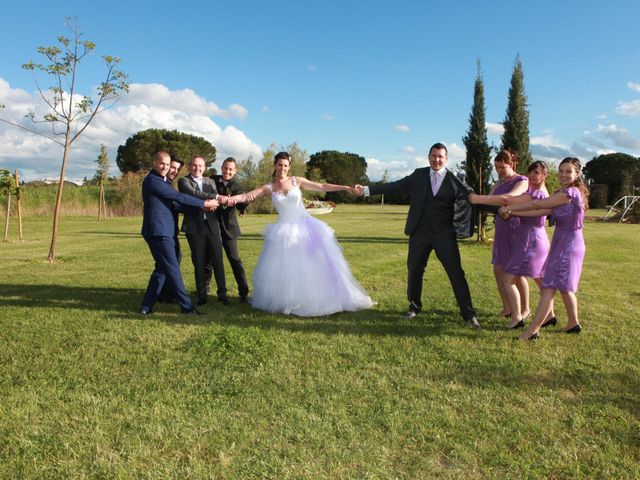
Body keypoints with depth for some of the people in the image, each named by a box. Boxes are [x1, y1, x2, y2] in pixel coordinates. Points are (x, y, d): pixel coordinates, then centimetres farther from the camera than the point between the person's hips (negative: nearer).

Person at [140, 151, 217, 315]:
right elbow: (178, 197, -15)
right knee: (172, 268, -6)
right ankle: (186, 305, 0)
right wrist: (204, 203, -10)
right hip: (158, 231, -10)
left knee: (162, 267, 13)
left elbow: (174, 202, 18)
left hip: (161, 231, 10)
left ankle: (147, 306, 17)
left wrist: (200, 206, 12)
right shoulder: (152, 180, -12)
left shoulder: (161, 181, 19)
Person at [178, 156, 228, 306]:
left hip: (212, 225, 3)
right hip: (195, 227, -3)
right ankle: (202, 295, 16)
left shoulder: (210, 181, 16)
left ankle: (222, 293, 11)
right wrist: (216, 196, -24)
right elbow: (192, 193, -19)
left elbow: (216, 201, 6)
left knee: (217, 261, 1)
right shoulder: (183, 181, 2)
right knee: (199, 263, 4)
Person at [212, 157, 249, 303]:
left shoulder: (236, 187, -6)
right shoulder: (212, 180, 2)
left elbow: (241, 206, -22)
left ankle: (244, 292, 1)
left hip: (228, 228, -2)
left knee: (234, 259, -5)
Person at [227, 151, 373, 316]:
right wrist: (232, 198, -25)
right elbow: (247, 195, -6)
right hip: (285, 230, 0)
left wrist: (345, 188, -7)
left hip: (304, 226, 0)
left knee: (313, 264, 1)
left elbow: (322, 187, 0)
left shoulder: (296, 181, 2)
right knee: (284, 267, 0)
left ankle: (317, 300, 14)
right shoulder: (269, 188, 3)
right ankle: (286, 302, 15)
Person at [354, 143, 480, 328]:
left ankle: (468, 314, 9)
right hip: (419, 233, 2)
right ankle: (414, 306, 33)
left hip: (444, 234, -2)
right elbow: (395, 186, 4)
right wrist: (366, 190, 0)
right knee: (414, 271, 12)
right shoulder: (419, 175, 5)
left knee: (456, 273, -2)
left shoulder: (454, 181, -2)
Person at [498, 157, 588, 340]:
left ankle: (533, 330, -7)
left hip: (567, 245, -10)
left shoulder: (569, 193, -18)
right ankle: (573, 323, 33)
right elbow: (542, 209, 11)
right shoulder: (562, 193, 10)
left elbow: (536, 205, -16)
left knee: (549, 287, -9)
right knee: (563, 286, 20)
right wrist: (512, 212, 5)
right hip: (562, 243, 10)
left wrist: (509, 208, -8)